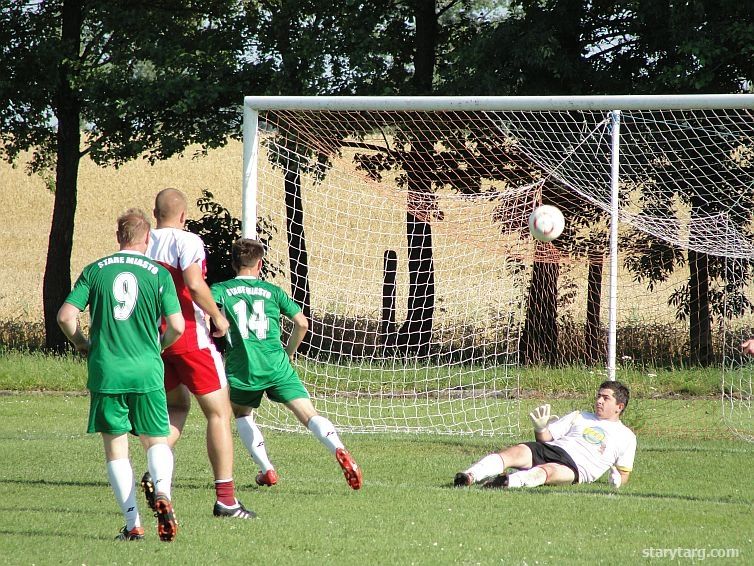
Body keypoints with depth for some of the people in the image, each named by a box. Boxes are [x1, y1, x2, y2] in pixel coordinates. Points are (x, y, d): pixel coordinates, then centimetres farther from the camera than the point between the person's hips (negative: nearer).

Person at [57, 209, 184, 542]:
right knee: (156, 441, 12)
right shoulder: (159, 274, 2)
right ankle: (162, 492, -18)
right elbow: (176, 327, -4)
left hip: (105, 372, 0)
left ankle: (133, 523, -2)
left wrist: (82, 345, 16)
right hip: (147, 371, 0)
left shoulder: (95, 271, 4)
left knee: (115, 448, 8)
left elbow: (65, 316, -2)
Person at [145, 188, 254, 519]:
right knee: (218, 412, 2)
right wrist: (218, 317, -10)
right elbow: (194, 284, -23)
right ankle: (225, 498, -3)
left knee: (177, 405, 25)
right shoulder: (186, 241, -11)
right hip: (188, 336, -6)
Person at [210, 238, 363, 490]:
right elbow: (301, 323, 12)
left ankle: (266, 470, 17)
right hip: (276, 366, 0)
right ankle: (339, 450, -33)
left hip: (241, 369, 0)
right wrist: (288, 354, 27)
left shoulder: (221, 290, 13)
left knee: (241, 413, 27)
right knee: (309, 414, -7)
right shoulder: (272, 291, 17)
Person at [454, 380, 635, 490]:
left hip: (575, 467, -4)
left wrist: (618, 479, 0)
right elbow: (546, 437, 23)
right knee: (516, 452, -29)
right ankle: (470, 476, -53)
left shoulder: (626, 436, 23)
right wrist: (540, 428, 2)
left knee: (546, 470, -39)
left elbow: (625, 473, 22)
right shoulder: (579, 417, 32)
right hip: (550, 449, 4)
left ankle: (511, 482, -71)